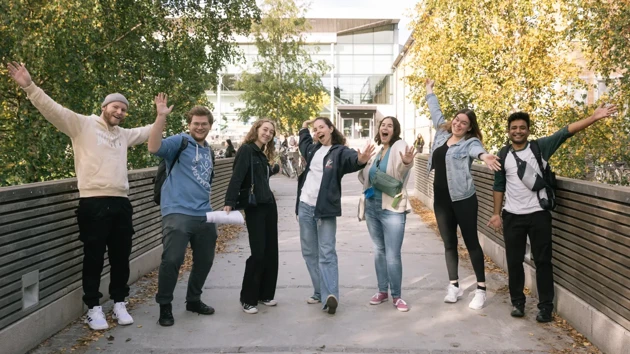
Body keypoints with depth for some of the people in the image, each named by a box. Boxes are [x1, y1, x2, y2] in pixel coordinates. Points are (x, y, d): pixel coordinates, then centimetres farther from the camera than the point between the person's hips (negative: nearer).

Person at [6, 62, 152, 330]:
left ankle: (119, 303, 24)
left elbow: (148, 132, 35)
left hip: (121, 202, 6)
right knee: (94, 257, 3)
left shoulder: (124, 135, 19)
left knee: (121, 257, 11)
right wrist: (29, 86, -18)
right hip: (93, 203, -6)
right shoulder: (82, 125, 1)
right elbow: (52, 109, -9)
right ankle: (93, 308, 15)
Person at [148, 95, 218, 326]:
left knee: (204, 260, 14)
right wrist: (161, 117, -31)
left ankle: (193, 300, 32)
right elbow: (154, 147, -24)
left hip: (204, 215, 7)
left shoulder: (208, 151, 19)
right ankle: (165, 307, 5)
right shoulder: (179, 142, -3)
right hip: (178, 213, -7)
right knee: (172, 260, -12)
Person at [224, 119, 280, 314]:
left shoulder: (262, 154, 16)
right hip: (254, 208, -8)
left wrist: (275, 168, 29)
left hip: (269, 206, 8)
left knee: (270, 251, 10)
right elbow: (236, 177, -20)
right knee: (258, 253, -8)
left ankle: (265, 294, 22)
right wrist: (229, 202, -29)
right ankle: (248, 299, 5)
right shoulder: (246, 150, -9)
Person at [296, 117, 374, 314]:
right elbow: (304, 142, 38)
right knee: (309, 252, 9)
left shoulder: (339, 151, -6)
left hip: (325, 209, -6)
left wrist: (361, 159, -51)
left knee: (326, 254, -9)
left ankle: (330, 296, -15)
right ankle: (320, 292, 17)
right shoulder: (312, 149, 12)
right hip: (305, 207, 6)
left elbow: (351, 158, -30)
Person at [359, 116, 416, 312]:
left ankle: (396, 296, 10)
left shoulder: (399, 146, -10)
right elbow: (366, 176, 20)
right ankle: (382, 291, 27)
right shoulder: (376, 151, 10)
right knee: (379, 251, 14)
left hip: (392, 209, -6)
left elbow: (401, 168, -33)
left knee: (393, 256, -6)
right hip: (372, 207, 6)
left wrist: (407, 162, -55)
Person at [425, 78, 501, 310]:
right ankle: (454, 286, 19)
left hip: (463, 199, -6)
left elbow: (477, 149, -32)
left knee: (471, 242, 1)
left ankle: (481, 289, 8)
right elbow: (436, 114, 26)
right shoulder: (442, 133, 9)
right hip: (441, 199, 6)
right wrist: (430, 92, 37)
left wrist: (484, 156, -55)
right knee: (449, 243, 10)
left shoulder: (470, 142, -8)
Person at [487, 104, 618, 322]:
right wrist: (496, 213, 7)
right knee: (514, 261, 10)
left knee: (542, 260, 5)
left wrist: (594, 118, -22)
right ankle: (517, 301, 25)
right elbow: (499, 186, 9)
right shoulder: (503, 155, 3)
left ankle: (546, 306, 16)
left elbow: (565, 132, -12)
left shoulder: (540, 147, -2)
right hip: (512, 216, 2)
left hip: (538, 214, -2)